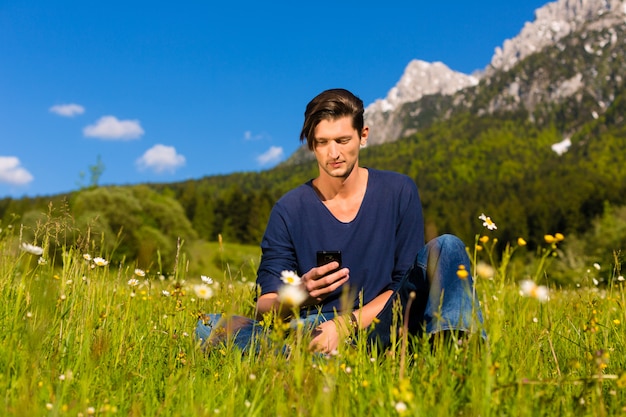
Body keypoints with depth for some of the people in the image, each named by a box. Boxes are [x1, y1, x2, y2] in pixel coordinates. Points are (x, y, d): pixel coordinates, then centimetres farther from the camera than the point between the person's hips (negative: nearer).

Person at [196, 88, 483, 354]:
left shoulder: (399, 192, 2)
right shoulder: (289, 211, 0)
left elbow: (408, 283, -1)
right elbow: (265, 307, -2)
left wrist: (348, 323, -15)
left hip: (385, 327, 1)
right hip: (314, 331, 0)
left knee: (447, 247, -17)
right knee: (209, 327, -24)